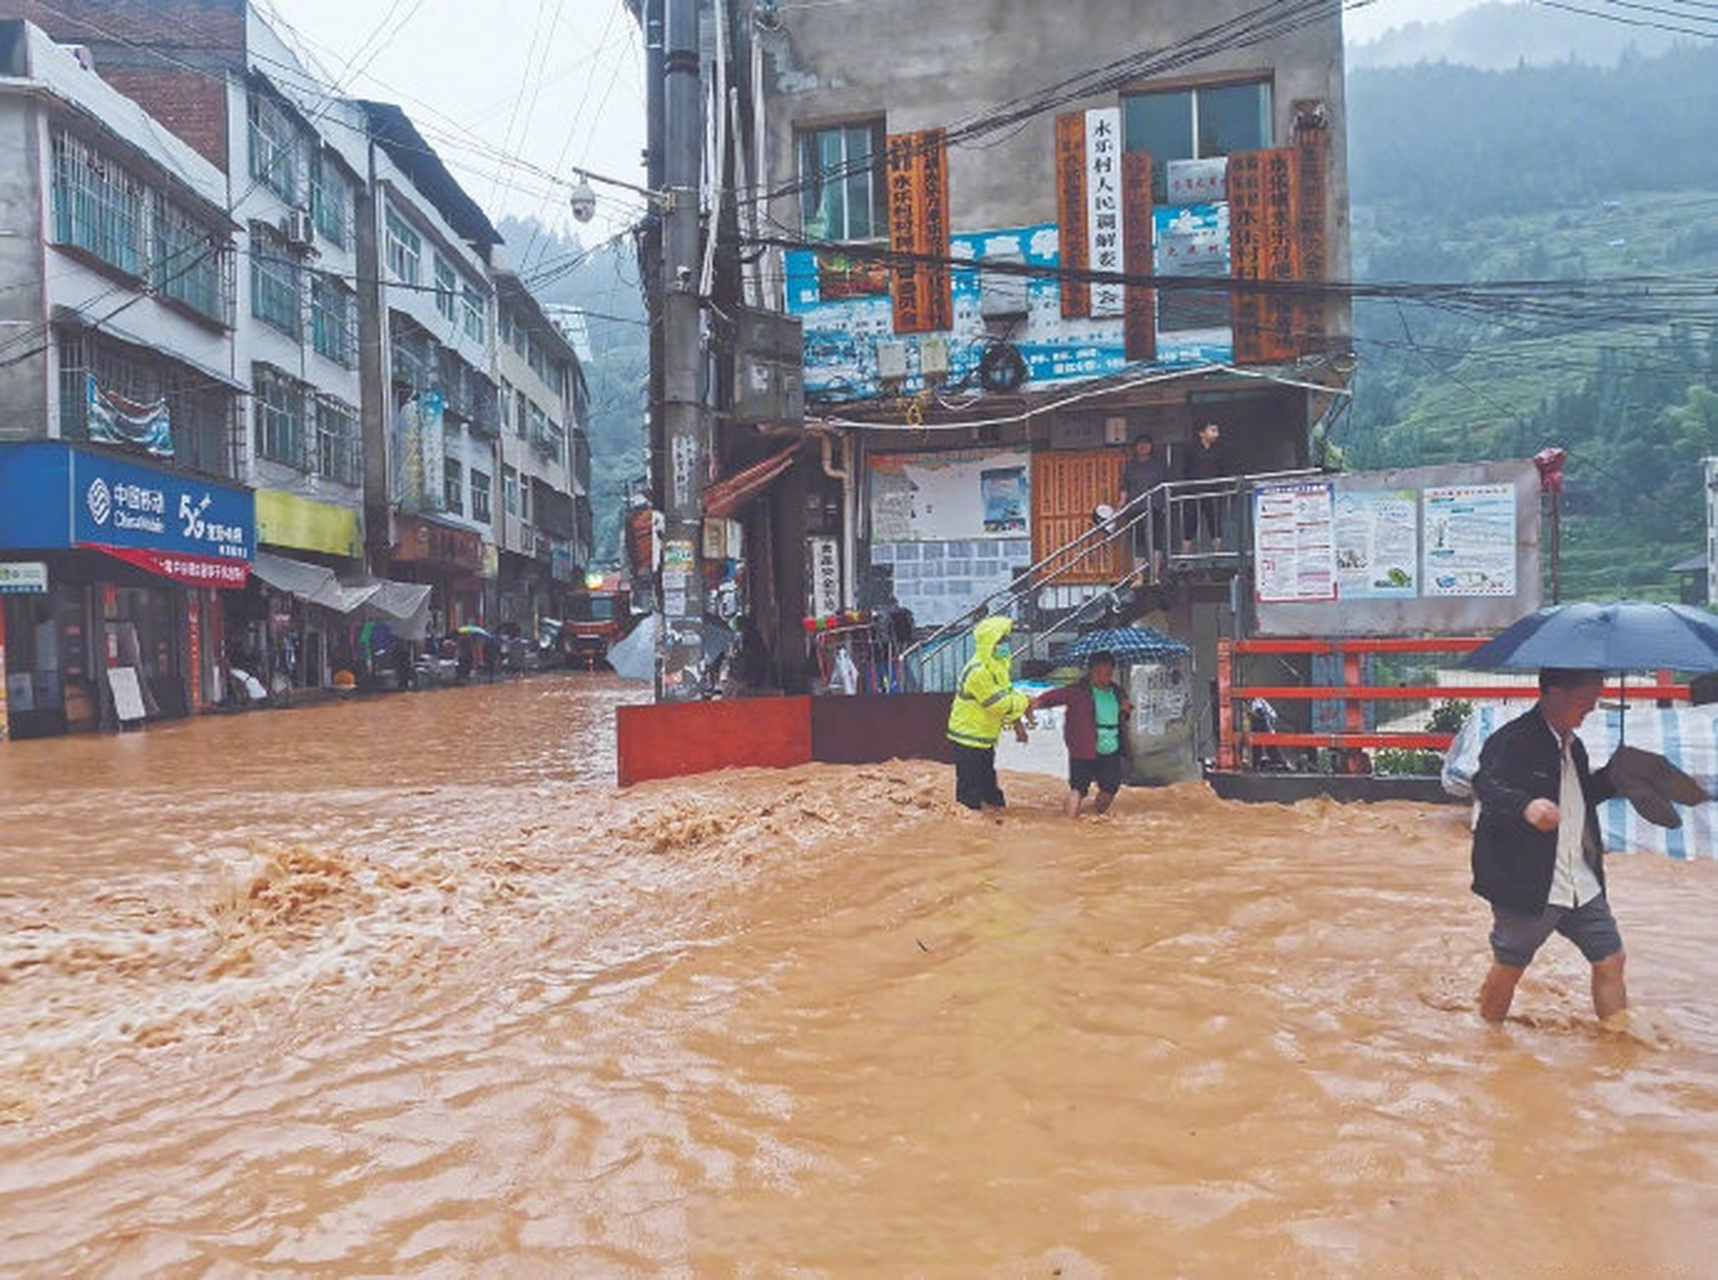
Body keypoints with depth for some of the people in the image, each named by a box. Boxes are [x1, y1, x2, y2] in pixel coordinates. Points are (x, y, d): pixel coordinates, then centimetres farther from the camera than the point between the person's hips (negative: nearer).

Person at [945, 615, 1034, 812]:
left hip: (985, 738, 10)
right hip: (969, 738, -10)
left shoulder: (998, 665, 7)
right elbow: (999, 703, -25)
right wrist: (1025, 702, -12)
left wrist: (1017, 722, 3)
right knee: (970, 791, -2)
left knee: (989, 785, 22)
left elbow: (1007, 693, 14)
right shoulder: (978, 671, -26)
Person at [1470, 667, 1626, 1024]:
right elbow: (1486, 784, -31)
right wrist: (1526, 806, -49)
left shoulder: (1572, 745, 13)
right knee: (1508, 966, 6)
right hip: (1528, 885, -8)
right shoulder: (1513, 740, -15)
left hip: (1582, 884, 8)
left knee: (1610, 960, 9)